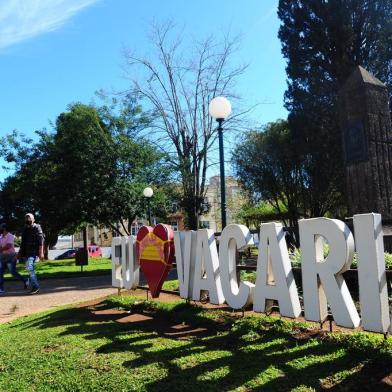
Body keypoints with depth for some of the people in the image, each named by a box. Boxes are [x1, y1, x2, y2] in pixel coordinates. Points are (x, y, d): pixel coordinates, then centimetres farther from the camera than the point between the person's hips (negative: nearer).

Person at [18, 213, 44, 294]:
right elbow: (23, 243, 24)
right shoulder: (25, 229, 16)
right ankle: (35, 287, 18)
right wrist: (20, 253, 21)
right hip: (26, 253, 8)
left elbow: (41, 241, -14)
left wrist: (41, 253, -21)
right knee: (31, 269, 10)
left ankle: (35, 286, -13)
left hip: (33, 252, -8)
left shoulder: (37, 228, -6)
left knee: (30, 268, -20)